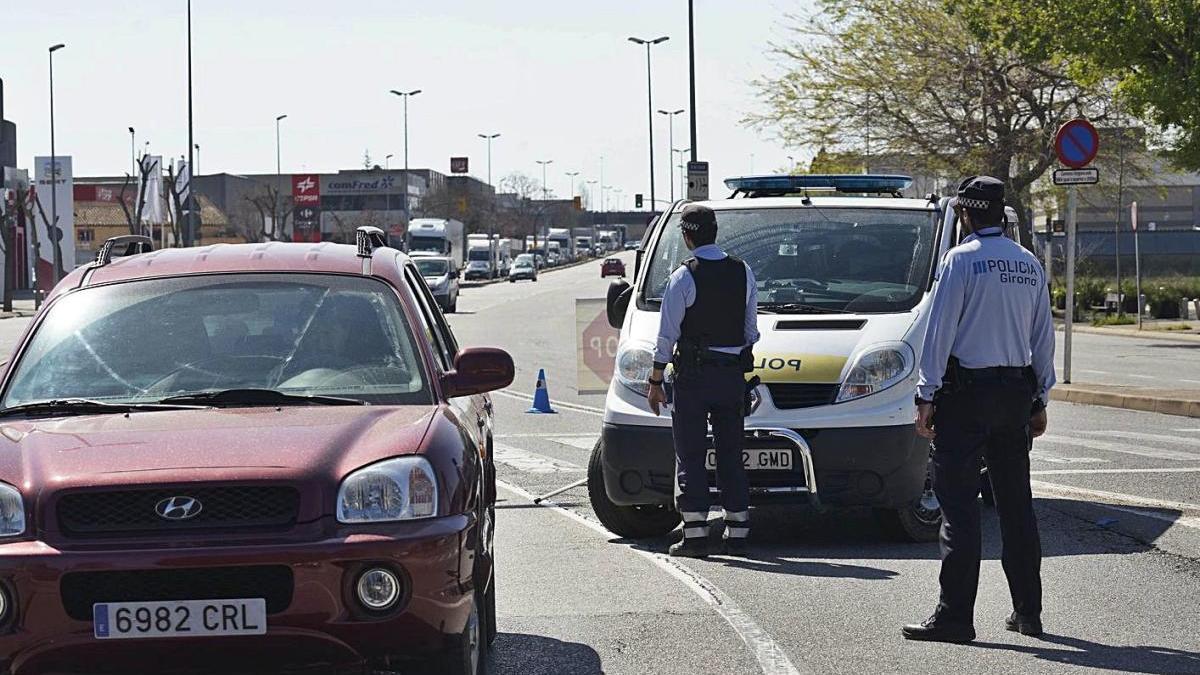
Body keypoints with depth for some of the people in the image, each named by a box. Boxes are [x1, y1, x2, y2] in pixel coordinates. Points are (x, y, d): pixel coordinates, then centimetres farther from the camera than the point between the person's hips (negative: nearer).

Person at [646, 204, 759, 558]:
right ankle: (737, 532, 9)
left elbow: (667, 336, -9)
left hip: (693, 375, -4)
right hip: (733, 373, 4)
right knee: (731, 455, 10)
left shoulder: (683, 277, -10)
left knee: (690, 456, 0)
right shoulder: (743, 272, 4)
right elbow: (751, 329, 9)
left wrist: (655, 382, -3)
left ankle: (695, 533, -5)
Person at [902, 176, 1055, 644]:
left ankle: (954, 617, -9)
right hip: (1017, 394, 6)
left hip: (967, 394, -6)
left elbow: (940, 331, -11)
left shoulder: (961, 259, -9)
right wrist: (1040, 400, 19)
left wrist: (927, 396, -8)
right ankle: (1027, 611, 17)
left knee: (959, 502, -5)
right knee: (1016, 502, 13)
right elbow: (1043, 337, 13)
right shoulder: (1029, 265, 9)